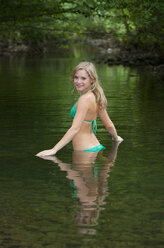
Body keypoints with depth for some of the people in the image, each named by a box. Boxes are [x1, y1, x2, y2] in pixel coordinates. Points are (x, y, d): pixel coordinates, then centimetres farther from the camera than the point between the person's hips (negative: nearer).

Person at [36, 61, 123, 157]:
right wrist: (116, 137, 38)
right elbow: (109, 125, 16)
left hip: (86, 152, -9)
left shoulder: (85, 99, -17)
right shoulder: (96, 97, 8)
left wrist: (54, 150, -29)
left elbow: (75, 128, -25)